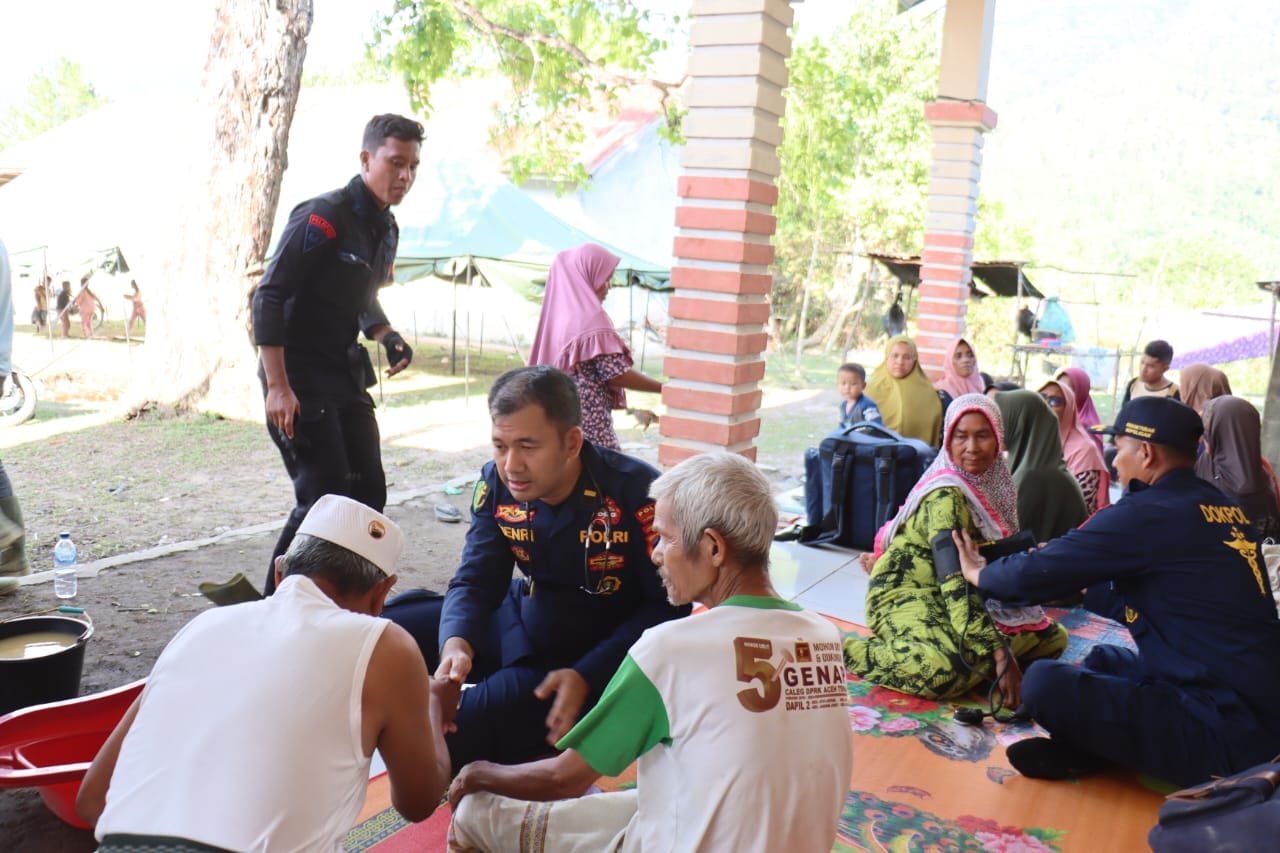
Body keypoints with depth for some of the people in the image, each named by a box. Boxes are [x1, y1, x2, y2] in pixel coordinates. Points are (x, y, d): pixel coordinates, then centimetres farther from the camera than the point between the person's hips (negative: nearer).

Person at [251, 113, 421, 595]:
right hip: (299, 380, -9)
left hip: (346, 378, 9)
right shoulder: (325, 217, -16)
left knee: (368, 496, 9)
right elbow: (269, 296, -20)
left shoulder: (386, 229, 11)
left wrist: (386, 337, 4)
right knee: (324, 500, -10)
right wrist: (277, 387, -24)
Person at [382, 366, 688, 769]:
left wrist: (586, 675, -29)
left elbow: (668, 606, -20)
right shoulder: (496, 485, -9)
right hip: (525, 618, 6)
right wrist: (456, 643, -30)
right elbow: (476, 581, -7)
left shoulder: (636, 493, -26)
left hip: (598, 655, -6)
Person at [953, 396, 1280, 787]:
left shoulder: (1150, 513, -16)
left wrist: (978, 572, 9)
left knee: (1045, 682, -21)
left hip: (1224, 736, -10)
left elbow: (1037, 574, -10)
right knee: (1104, 659, 25)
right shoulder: (1223, 508, 10)